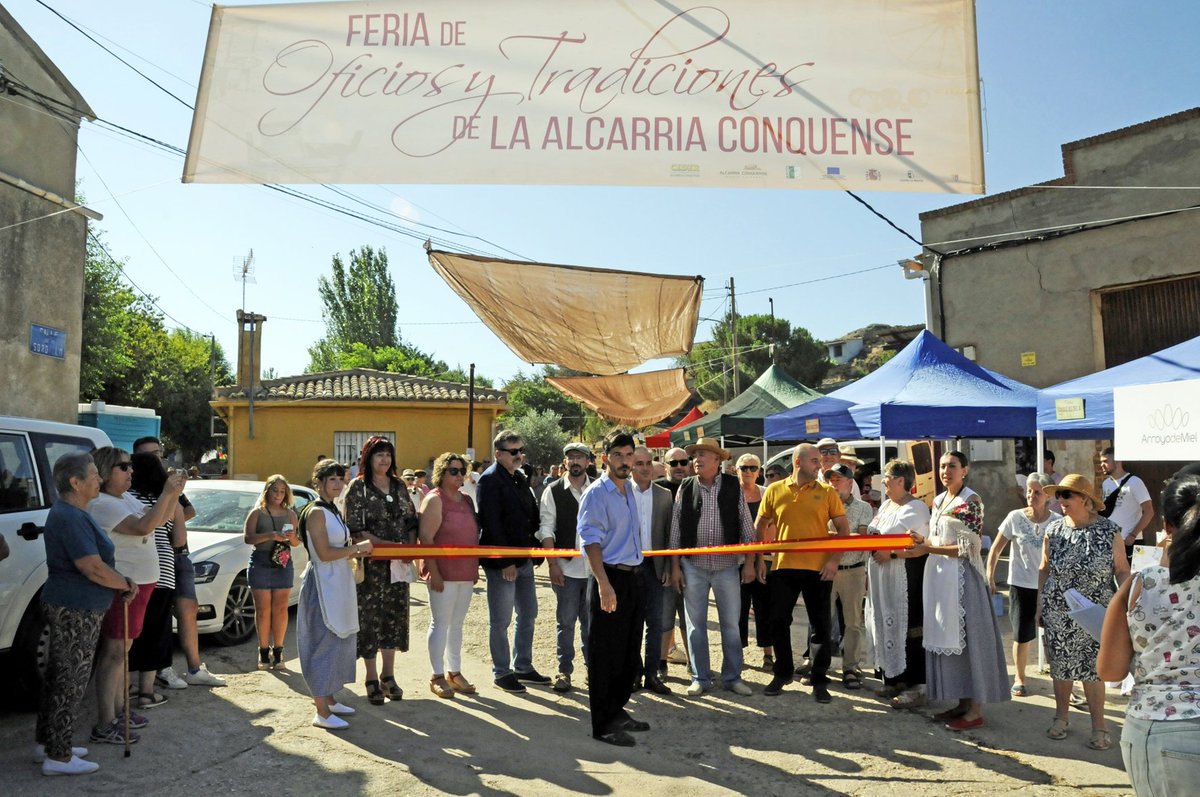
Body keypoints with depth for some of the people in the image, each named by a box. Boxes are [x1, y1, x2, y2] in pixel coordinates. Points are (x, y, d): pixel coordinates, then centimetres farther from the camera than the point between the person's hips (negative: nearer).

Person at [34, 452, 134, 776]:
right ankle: (58, 757, 8)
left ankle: (45, 744, 31)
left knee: (58, 677, 19)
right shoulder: (70, 518, -22)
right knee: (71, 681, -1)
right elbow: (94, 568, -26)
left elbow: (93, 562, 20)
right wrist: (127, 584, -11)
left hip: (66, 607, 11)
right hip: (76, 612, -11)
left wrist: (120, 584, 9)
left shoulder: (71, 513, 12)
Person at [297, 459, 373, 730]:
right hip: (324, 584, -10)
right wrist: (356, 547, -13)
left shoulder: (333, 511, 14)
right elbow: (325, 553, -21)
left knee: (339, 642, 14)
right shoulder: (316, 512, -15)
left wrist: (355, 552, 4)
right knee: (325, 643, -6)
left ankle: (329, 699, 26)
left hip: (339, 583, 10)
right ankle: (322, 712, -1)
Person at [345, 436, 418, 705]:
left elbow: (411, 521, 14)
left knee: (395, 615, 9)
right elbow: (355, 529, -12)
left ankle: (388, 675, 21)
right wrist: (388, 545, -19)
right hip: (370, 563, -5)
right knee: (370, 617, 0)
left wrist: (410, 546, -4)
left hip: (398, 563, 5)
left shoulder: (399, 486, 11)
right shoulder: (358, 487, -5)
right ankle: (372, 679, 12)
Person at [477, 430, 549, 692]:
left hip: (524, 560, 9)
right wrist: (506, 561, -19)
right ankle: (502, 672, 15)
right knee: (501, 621, 3)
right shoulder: (490, 480, -12)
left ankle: (523, 667, 28)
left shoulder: (519, 478, 14)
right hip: (502, 563, -8)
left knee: (528, 614, 15)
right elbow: (491, 524, -18)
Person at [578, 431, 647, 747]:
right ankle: (603, 724, 7)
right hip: (611, 579, -8)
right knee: (606, 655, -1)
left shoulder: (629, 490, 13)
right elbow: (590, 541, -17)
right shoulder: (597, 493, -11)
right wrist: (604, 585, -25)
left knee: (629, 652, 15)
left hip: (634, 578, 8)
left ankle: (617, 711, 29)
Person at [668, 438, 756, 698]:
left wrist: (749, 562, -2)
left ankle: (732, 677, 20)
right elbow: (675, 529, 3)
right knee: (695, 624, 6)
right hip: (693, 566, 1)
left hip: (727, 564, 0)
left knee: (731, 624, 7)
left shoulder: (733, 486, 0)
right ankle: (700, 678, 18)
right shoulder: (685, 488, 0)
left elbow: (746, 525, 2)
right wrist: (675, 567, 0)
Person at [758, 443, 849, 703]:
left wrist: (835, 559, -9)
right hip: (783, 567, 1)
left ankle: (819, 680, 19)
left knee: (820, 625, 6)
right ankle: (782, 673, 28)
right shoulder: (774, 491, 3)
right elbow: (761, 527, 12)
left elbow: (843, 528, 2)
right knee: (779, 622, 10)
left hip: (818, 569, -1)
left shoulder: (827, 492, 1)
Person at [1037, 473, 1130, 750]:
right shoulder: (1054, 530, -1)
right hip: (1057, 613, 2)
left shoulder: (1109, 531, -8)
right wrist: (1039, 604, 6)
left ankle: (1099, 727, 14)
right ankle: (1061, 717, 28)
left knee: (1092, 669, 0)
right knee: (1060, 666, 10)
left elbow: (1122, 570, -3)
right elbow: (1044, 569, 7)